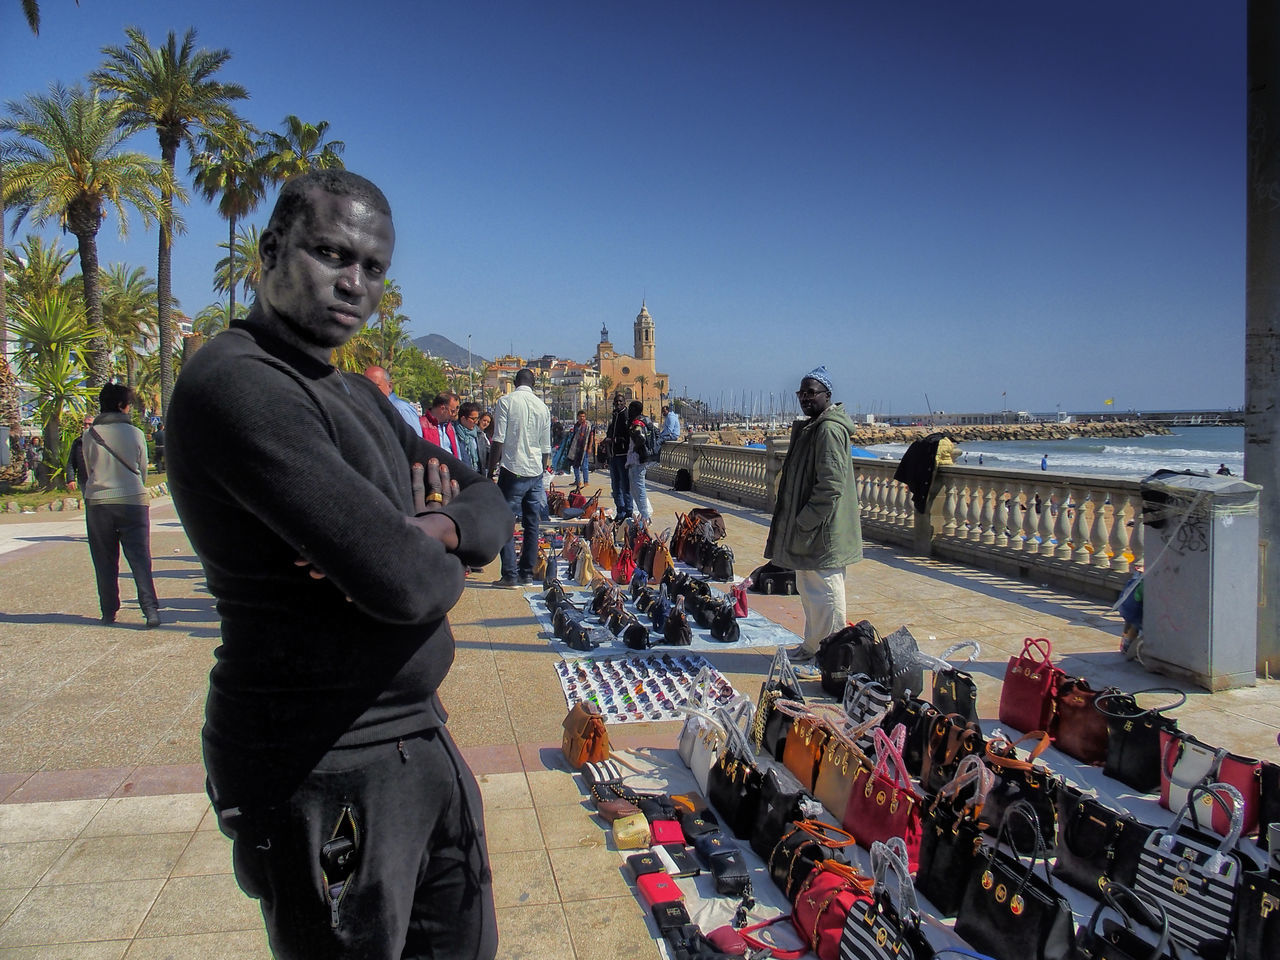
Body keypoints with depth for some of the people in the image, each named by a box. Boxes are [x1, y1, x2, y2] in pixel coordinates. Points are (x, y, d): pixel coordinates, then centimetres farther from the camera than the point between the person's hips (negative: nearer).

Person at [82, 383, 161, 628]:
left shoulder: (89, 435, 0)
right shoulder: (135, 433, -2)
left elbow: (89, 470, 12)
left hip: (97, 502, 1)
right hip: (133, 500, -1)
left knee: (105, 561, 10)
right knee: (139, 557, -1)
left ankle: (109, 612, 14)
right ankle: (150, 609, -11)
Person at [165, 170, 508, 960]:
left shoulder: (359, 397, 11)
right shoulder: (236, 383, -20)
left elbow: (491, 509, 9)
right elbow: (402, 581, -28)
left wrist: (431, 529, -14)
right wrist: (448, 566, -5)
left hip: (420, 738, 9)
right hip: (320, 770, -9)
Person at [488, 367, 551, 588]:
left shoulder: (506, 402, -5)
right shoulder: (542, 407, 9)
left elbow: (498, 441, -10)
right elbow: (546, 448, 13)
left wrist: (490, 472, -5)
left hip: (512, 470, -5)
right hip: (535, 472, 5)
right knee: (531, 525, 10)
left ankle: (510, 574, -5)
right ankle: (527, 574, 14)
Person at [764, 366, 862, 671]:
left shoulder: (829, 429, -18)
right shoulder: (811, 426, 15)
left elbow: (831, 485, -24)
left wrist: (804, 521, -20)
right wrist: (795, 520, 17)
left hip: (823, 530, -11)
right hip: (809, 527, 11)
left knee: (825, 594, -2)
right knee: (809, 590, 20)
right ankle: (811, 648, 33)